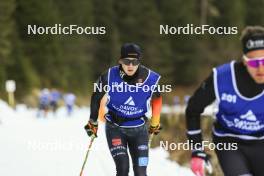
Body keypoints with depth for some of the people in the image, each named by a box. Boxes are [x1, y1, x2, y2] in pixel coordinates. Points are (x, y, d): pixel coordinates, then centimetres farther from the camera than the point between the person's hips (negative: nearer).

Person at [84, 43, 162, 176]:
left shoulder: (150, 78, -15)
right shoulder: (109, 77, -17)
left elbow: (157, 98, 6)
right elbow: (97, 97, 2)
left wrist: (155, 123, 15)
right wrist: (93, 122, 9)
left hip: (139, 130, 1)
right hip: (115, 127, -1)